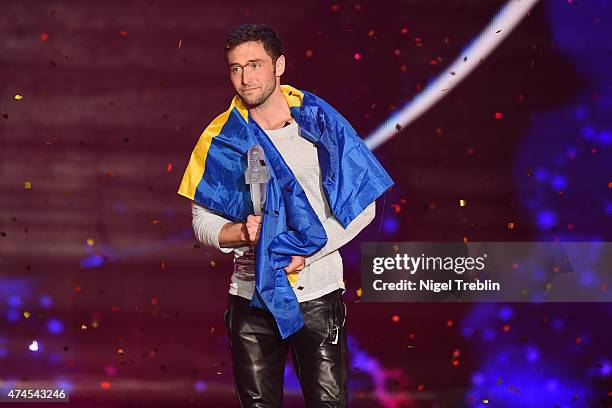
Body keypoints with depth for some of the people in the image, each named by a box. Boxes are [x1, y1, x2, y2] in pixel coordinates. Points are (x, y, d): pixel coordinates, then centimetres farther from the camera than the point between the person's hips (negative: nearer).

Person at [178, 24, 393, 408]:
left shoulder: (320, 124, -3)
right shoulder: (222, 138, 1)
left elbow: (362, 204, -1)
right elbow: (203, 221, 4)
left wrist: (308, 250, -12)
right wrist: (240, 232, -17)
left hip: (318, 293, -2)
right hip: (252, 295, 2)